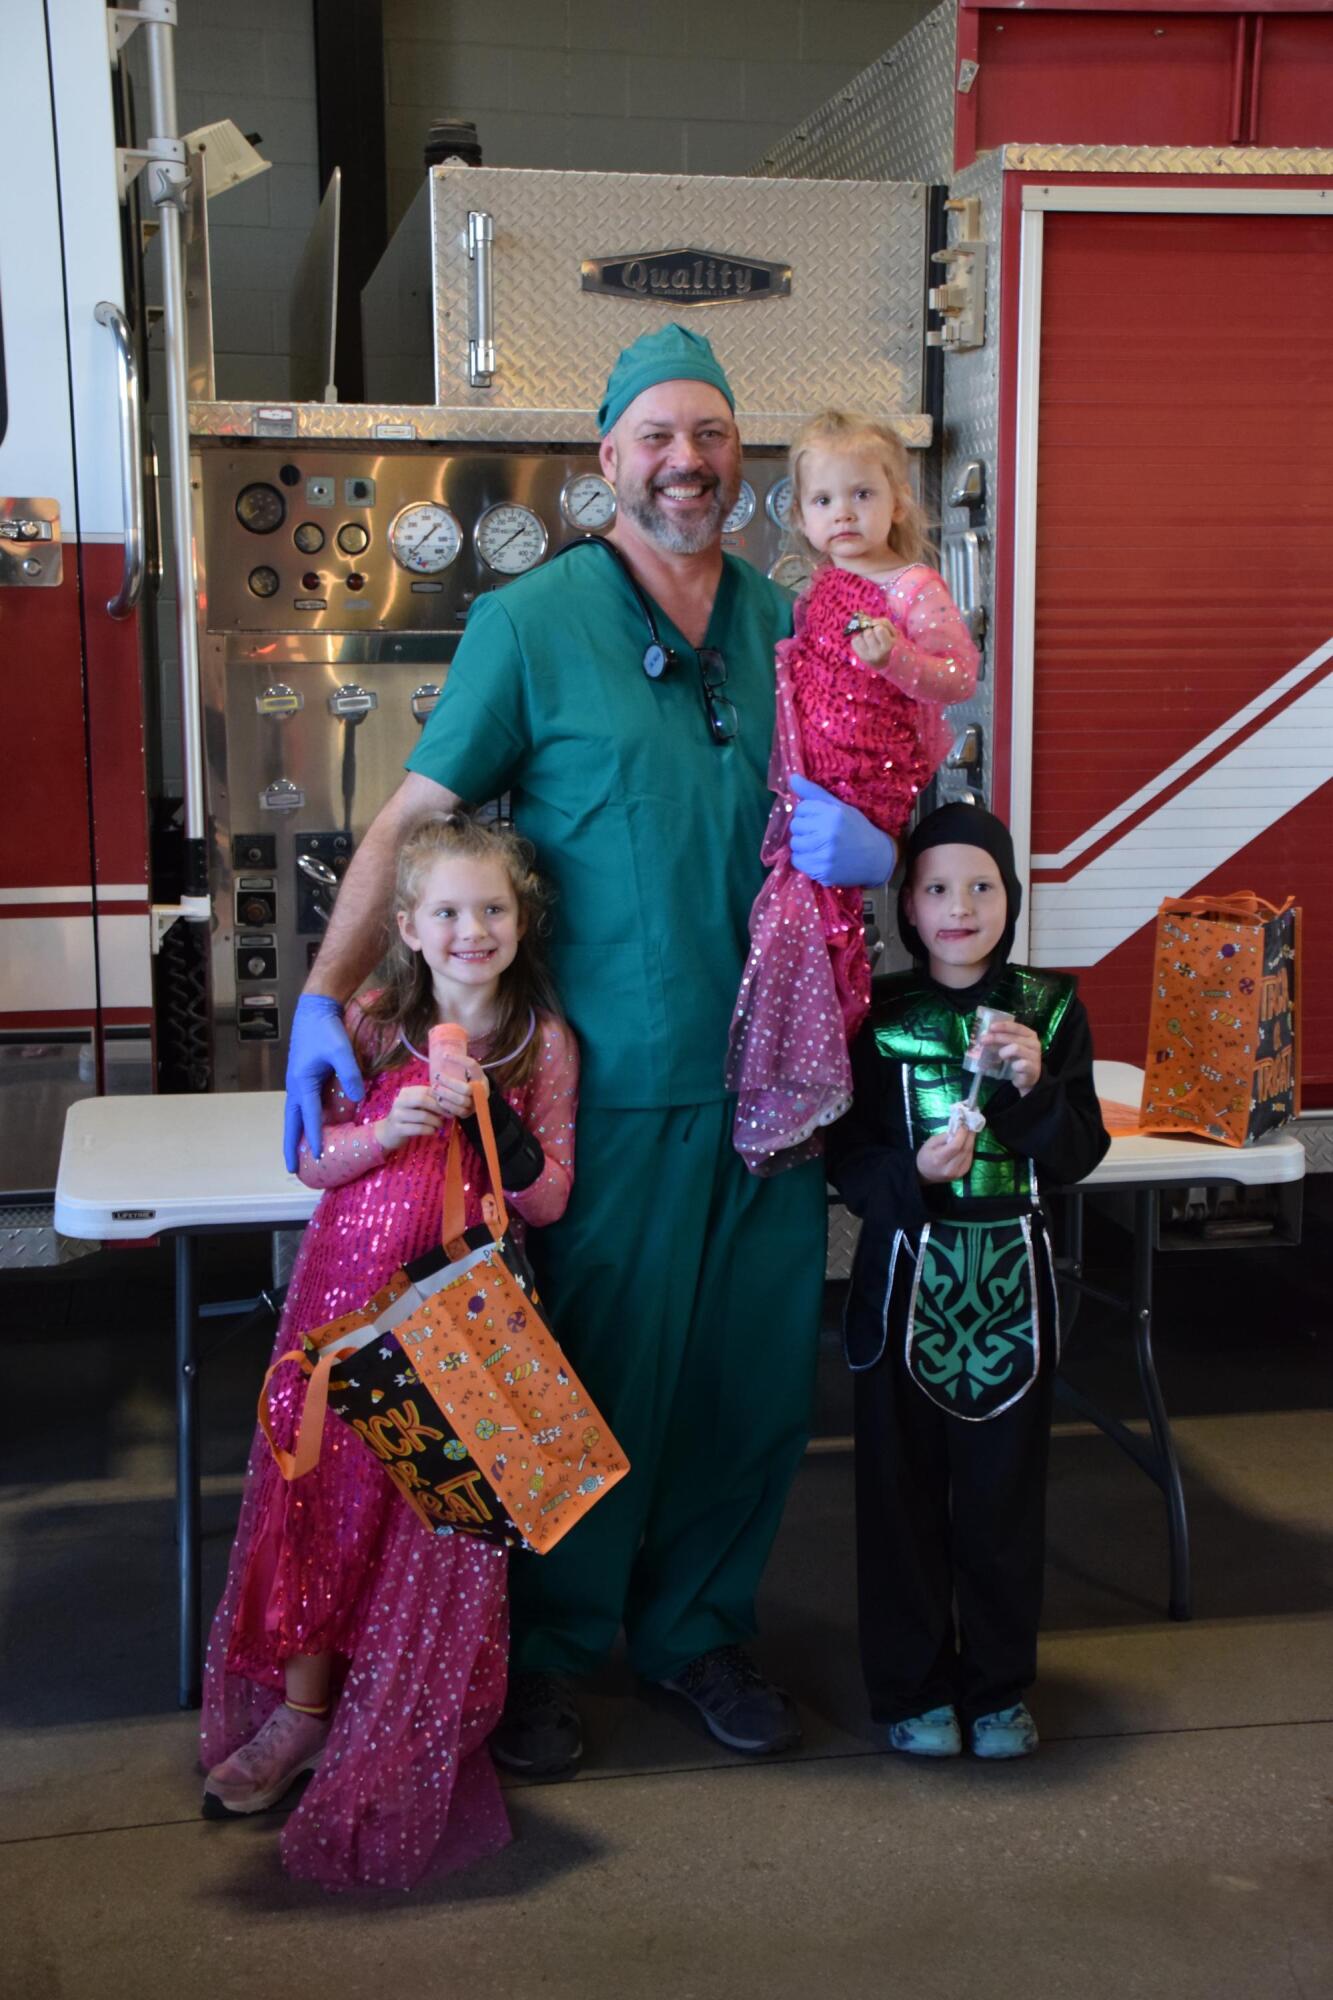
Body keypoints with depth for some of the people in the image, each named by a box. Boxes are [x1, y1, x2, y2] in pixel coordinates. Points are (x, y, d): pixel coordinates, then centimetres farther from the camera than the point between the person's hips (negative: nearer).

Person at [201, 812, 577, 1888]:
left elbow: (548, 1199, -4)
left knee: (443, 1515, -4)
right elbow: (311, 1162, 2)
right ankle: (303, 1708, 19)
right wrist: (385, 1131, -17)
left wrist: (490, 1118, -20)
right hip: (350, 1291, 1)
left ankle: (404, 1745, 14)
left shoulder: (545, 1043, -1)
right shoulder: (373, 1027, 1)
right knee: (323, 1490, 2)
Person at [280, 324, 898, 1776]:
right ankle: (545, 1653, 24)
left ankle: (700, 1628, 31)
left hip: (770, 1069, 5)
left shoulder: (789, 623, 10)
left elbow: (877, 813, 16)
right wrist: (325, 993, -13)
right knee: (597, 1374, 4)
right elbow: (416, 816, -5)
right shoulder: (530, 622, -3)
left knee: (759, 1369, 11)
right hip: (612, 1078, -4)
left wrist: (867, 843, -9)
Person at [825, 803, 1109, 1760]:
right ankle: (912, 1685, 21)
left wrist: (1034, 1087, -17)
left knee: (1005, 1486, 9)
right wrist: (912, 1173, -21)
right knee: (902, 1486, 5)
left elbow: (1080, 1153, -1)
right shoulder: (878, 1015, -3)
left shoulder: (1051, 1009, 1)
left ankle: (998, 1684, 25)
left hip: (1012, 1276, 1)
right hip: (908, 1275, -1)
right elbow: (846, 1154, -3)